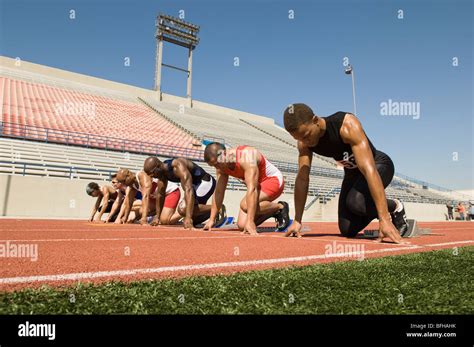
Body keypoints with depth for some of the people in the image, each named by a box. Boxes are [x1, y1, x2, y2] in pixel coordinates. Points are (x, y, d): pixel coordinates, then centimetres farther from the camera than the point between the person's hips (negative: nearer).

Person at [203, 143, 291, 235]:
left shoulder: (246, 157, -31)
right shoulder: (221, 166, -7)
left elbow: (252, 189, -38)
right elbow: (218, 192, -1)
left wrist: (250, 221, -42)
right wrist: (211, 220, -4)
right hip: (259, 185, 8)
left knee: (245, 205, -33)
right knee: (242, 225, -4)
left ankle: (280, 207, -9)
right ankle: (274, 211, 17)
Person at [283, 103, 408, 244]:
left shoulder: (348, 125, -35)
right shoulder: (304, 143, -18)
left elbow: (369, 170, -42)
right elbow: (302, 179, -14)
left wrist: (384, 219, -46)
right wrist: (297, 221, -17)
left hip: (378, 165, -5)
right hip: (353, 172, 5)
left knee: (355, 202, -34)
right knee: (347, 231, -3)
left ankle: (395, 207, -4)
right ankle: (375, 210, 25)